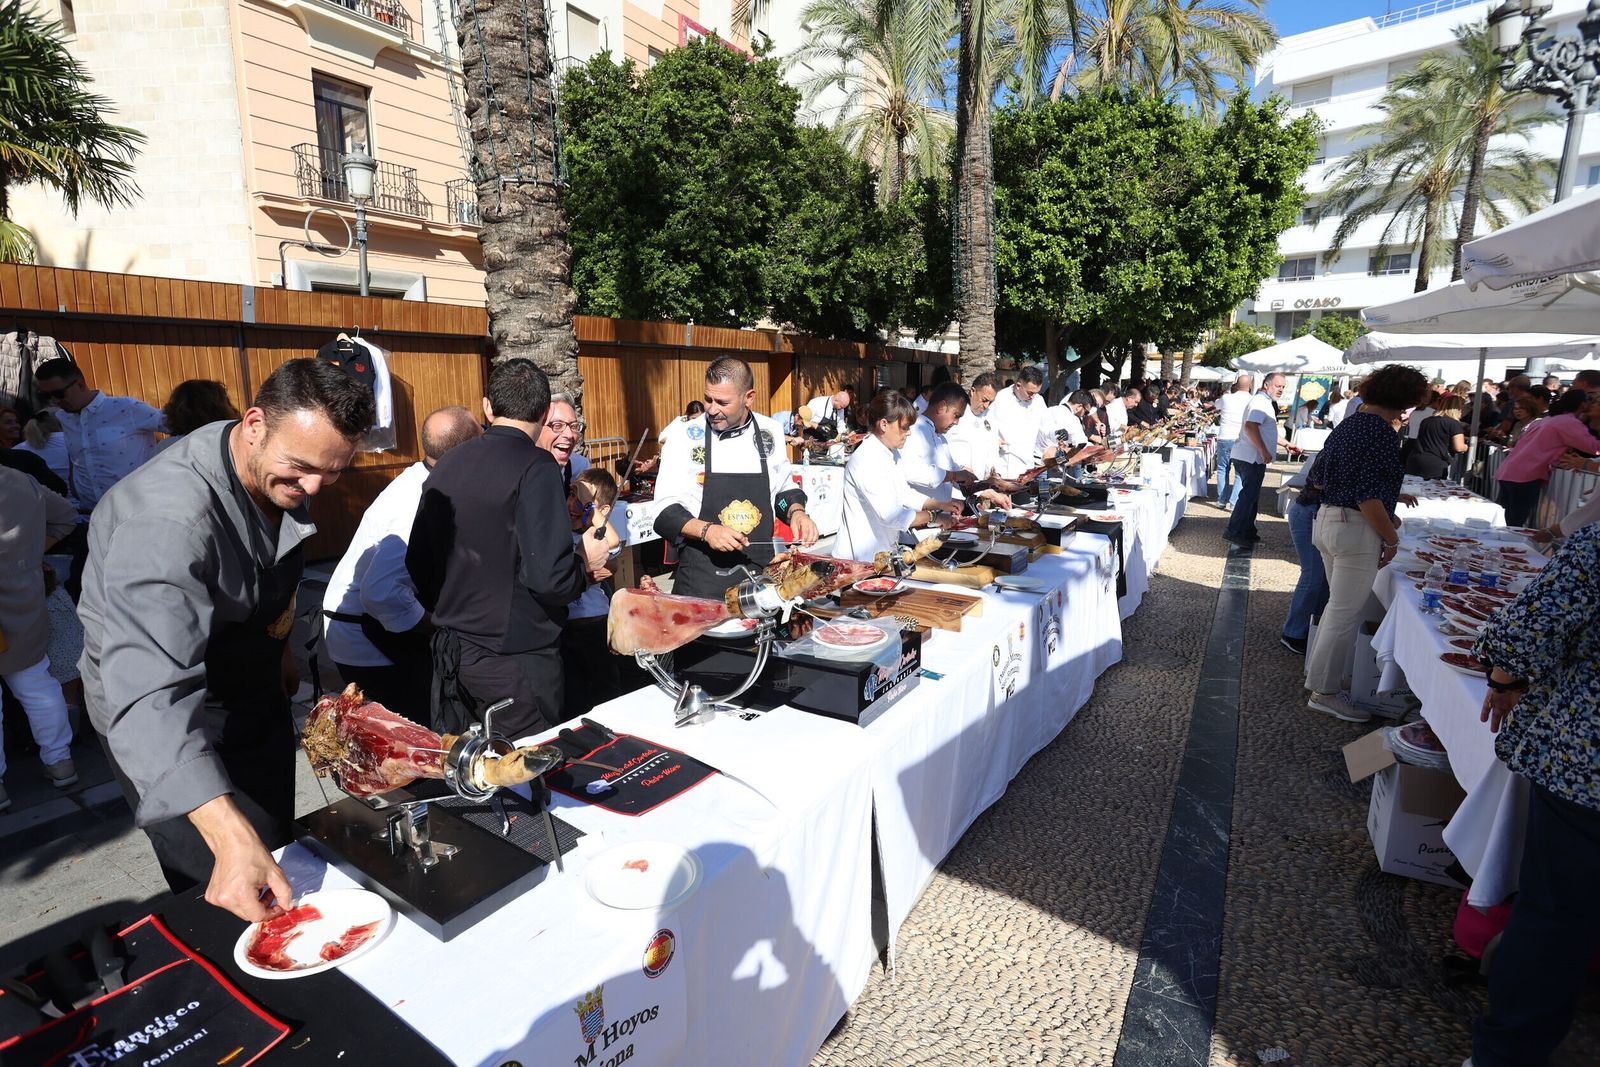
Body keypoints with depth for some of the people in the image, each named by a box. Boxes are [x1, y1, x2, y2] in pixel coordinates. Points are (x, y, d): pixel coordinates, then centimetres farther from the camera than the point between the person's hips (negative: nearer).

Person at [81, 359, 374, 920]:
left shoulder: (281, 476, -10)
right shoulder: (170, 515, -37)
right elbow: (151, 697, -45)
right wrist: (230, 837, -52)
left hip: (257, 699, 8)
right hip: (166, 728, -8)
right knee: (233, 918, 0)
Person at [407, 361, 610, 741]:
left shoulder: (445, 465, 4)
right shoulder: (536, 466, -16)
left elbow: (417, 564, 9)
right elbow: (549, 577, -24)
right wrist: (586, 564, -3)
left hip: (449, 653, 7)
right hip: (514, 662, -6)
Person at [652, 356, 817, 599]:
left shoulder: (769, 432, 2)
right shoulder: (685, 439, -8)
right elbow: (665, 511, -7)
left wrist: (796, 512, -5)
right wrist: (706, 531, -23)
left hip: (761, 571, 3)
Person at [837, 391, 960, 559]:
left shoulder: (892, 454, 7)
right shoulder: (866, 461, -24)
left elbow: (904, 493, 19)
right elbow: (889, 515, -29)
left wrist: (940, 505, 7)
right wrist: (933, 517, -18)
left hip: (884, 551, 9)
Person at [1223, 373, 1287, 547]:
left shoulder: (1264, 402, 22)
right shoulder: (1260, 402, -12)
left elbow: (1264, 432, 33)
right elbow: (1250, 427, -28)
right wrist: (1264, 451, -30)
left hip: (1250, 457, 11)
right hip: (1252, 457, -11)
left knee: (1251, 495, 15)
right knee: (1249, 495, -11)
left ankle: (1248, 531, 23)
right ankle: (1234, 531, -11)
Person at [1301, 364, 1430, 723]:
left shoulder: (1347, 425, 10)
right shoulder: (1383, 433, -16)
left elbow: (1317, 479, 17)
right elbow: (1369, 499, -22)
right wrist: (1392, 538, -11)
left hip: (1327, 519, 9)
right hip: (1356, 530, -9)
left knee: (1339, 604, 22)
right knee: (1345, 613, 0)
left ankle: (1321, 670, 33)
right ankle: (1325, 692, 9)